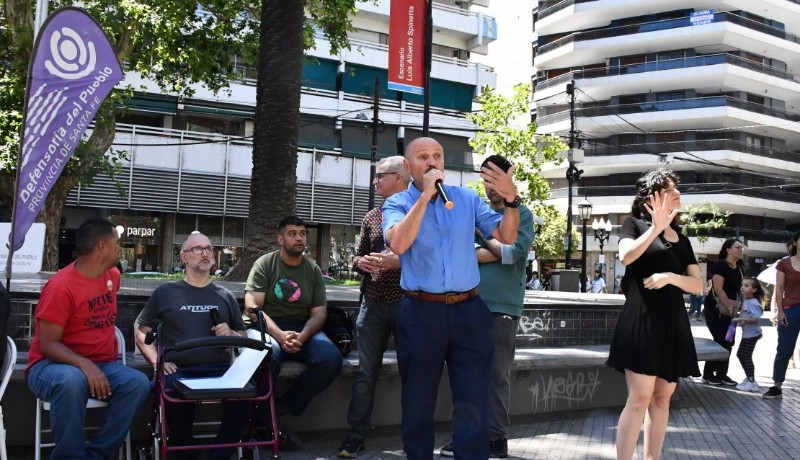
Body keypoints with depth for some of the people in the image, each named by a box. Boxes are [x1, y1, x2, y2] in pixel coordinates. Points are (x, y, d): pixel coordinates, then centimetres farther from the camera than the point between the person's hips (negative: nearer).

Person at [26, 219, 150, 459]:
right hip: (51, 365, -5)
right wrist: (84, 365, -35)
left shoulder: (113, 275, 5)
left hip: (101, 364, 6)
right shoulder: (60, 286, -17)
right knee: (72, 380, -40)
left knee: (138, 383, -24)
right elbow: (48, 345, -19)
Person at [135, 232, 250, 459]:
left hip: (219, 369, 2)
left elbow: (244, 336, 24)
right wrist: (157, 361, -2)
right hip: (179, 370, -1)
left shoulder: (225, 296, 20)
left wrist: (231, 334, 1)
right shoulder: (165, 292, 14)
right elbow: (141, 334, 14)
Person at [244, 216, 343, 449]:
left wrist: (301, 337, -20)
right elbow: (252, 307, -10)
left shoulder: (313, 270, 8)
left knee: (332, 359, -27)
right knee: (268, 357, -38)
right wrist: (279, 335, -25)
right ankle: (266, 424, -15)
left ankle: (284, 406, -9)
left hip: (303, 329, 3)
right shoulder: (264, 264, 0)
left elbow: (319, 314, 2)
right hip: (269, 327, -3)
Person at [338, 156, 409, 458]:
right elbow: (357, 256, 18)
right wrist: (360, 262, -5)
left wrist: (400, 261, -22)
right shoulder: (371, 217, 12)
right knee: (366, 373, 6)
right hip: (373, 305, 4)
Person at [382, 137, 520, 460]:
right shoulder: (398, 203, 0)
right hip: (421, 313, -2)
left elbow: (507, 236, 4)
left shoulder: (467, 198, 8)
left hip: (468, 311, 2)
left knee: (474, 403, 6)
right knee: (419, 402, 13)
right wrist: (426, 195, -19)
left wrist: (511, 199, -13)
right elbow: (398, 244, -20)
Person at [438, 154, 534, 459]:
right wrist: (496, 253, -8)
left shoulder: (521, 215, 5)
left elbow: (513, 252, -11)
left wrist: (480, 233, -4)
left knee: (497, 375, 0)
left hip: (502, 306, -4)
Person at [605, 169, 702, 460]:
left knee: (662, 398, 7)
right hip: (642, 320, -6)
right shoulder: (636, 224, 3)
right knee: (639, 398, -11)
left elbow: (697, 285, 8)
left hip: (674, 323, 6)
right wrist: (656, 227, -18)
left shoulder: (681, 239, 17)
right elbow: (626, 256, -18)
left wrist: (670, 277, -11)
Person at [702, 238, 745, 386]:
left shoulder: (739, 267, 10)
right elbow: (718, 288, -21)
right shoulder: (720, 265, -15)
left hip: (729, 310, 8)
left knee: (728, 341, 6)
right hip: (715, 308, -8)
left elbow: (737, 288, 18)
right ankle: (708, 374, 1)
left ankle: (722, 374, 14)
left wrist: (737, 307, 8)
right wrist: (730, 307, -19)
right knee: (720, 340, -8)